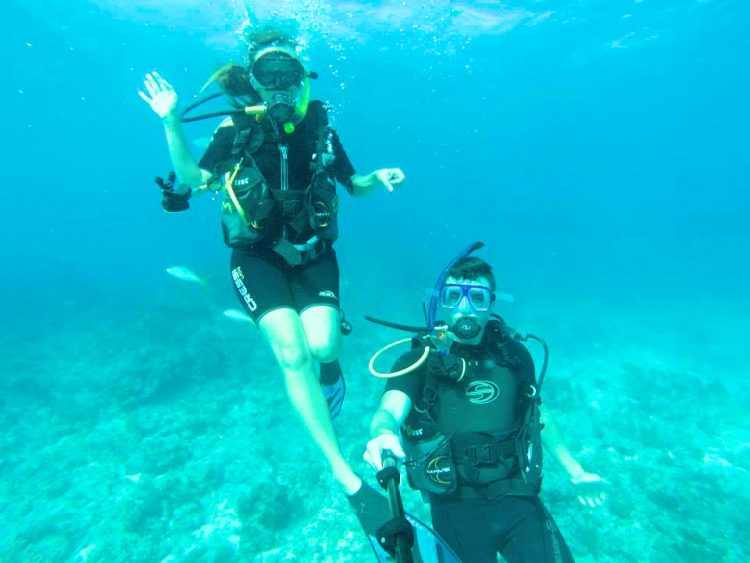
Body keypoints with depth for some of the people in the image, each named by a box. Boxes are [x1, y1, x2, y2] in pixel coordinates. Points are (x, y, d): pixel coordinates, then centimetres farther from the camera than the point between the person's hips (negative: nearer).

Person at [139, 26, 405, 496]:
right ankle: (341, 468, -2)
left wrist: (377, 178, -8)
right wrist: (172, 124, -11)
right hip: (258, 255, -1)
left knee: (323, 345, -22)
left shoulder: (318, 127, 3)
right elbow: (194, 179, -1)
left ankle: (330, 364, 21)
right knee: (292, 355, -17)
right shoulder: (237, 128, -1)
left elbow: (354, 184, 12)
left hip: (312, 254, 1)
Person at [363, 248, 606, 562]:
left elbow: (537, 415, 15)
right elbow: (388, 411, -23)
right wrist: (384, 434, -46)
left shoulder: (513, 353, 2)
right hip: (457, 508, -2)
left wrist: (575, 471, 19)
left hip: (518, 498, 2)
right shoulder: (418, 362, -8)